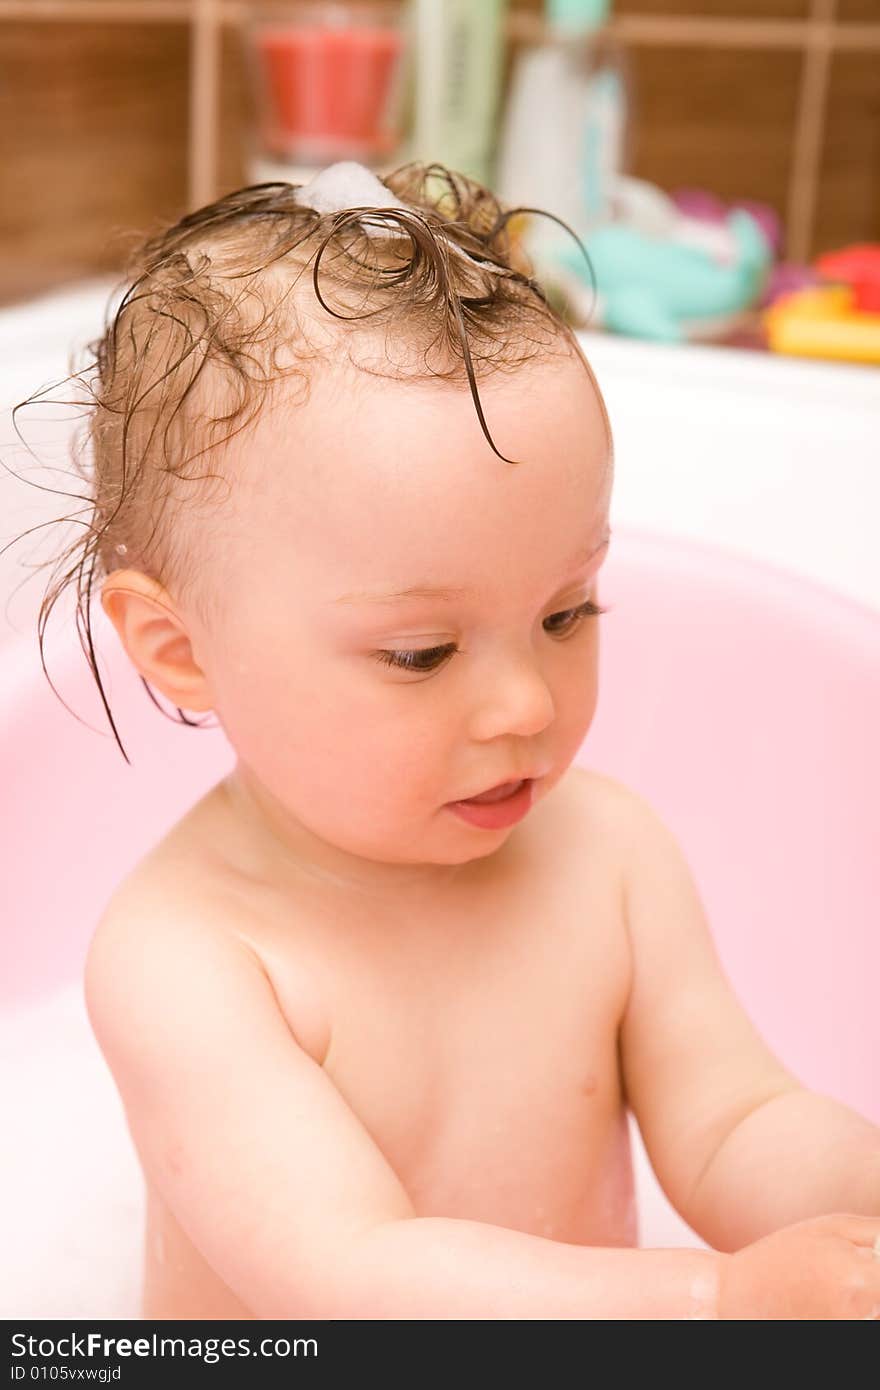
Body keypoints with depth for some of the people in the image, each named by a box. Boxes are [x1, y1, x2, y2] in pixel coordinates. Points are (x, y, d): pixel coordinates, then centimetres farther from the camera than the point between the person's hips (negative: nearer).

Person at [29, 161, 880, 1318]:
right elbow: (352, 1279, -31)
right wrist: (733, 1301, -40)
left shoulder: (610, 855, -10)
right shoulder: (179, 957, -24)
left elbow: (729, 1137, -8)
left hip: (593, 1309, 3)